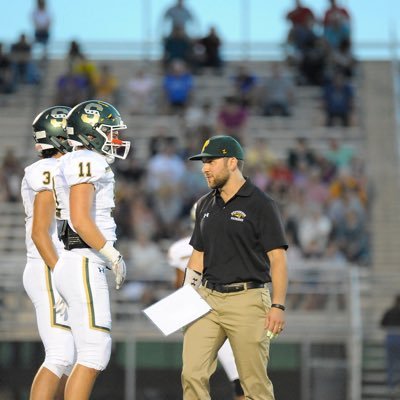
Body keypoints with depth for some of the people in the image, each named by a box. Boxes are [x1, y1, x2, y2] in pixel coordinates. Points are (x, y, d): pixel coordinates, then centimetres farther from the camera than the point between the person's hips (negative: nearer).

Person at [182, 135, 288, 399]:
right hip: (207, 298, 6)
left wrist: (278, 306, -16)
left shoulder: (261, 205, -5)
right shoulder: (206, 205, 14)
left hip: (247, 299, -6)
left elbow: (277, 259, -8)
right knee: (193, 373, -5)